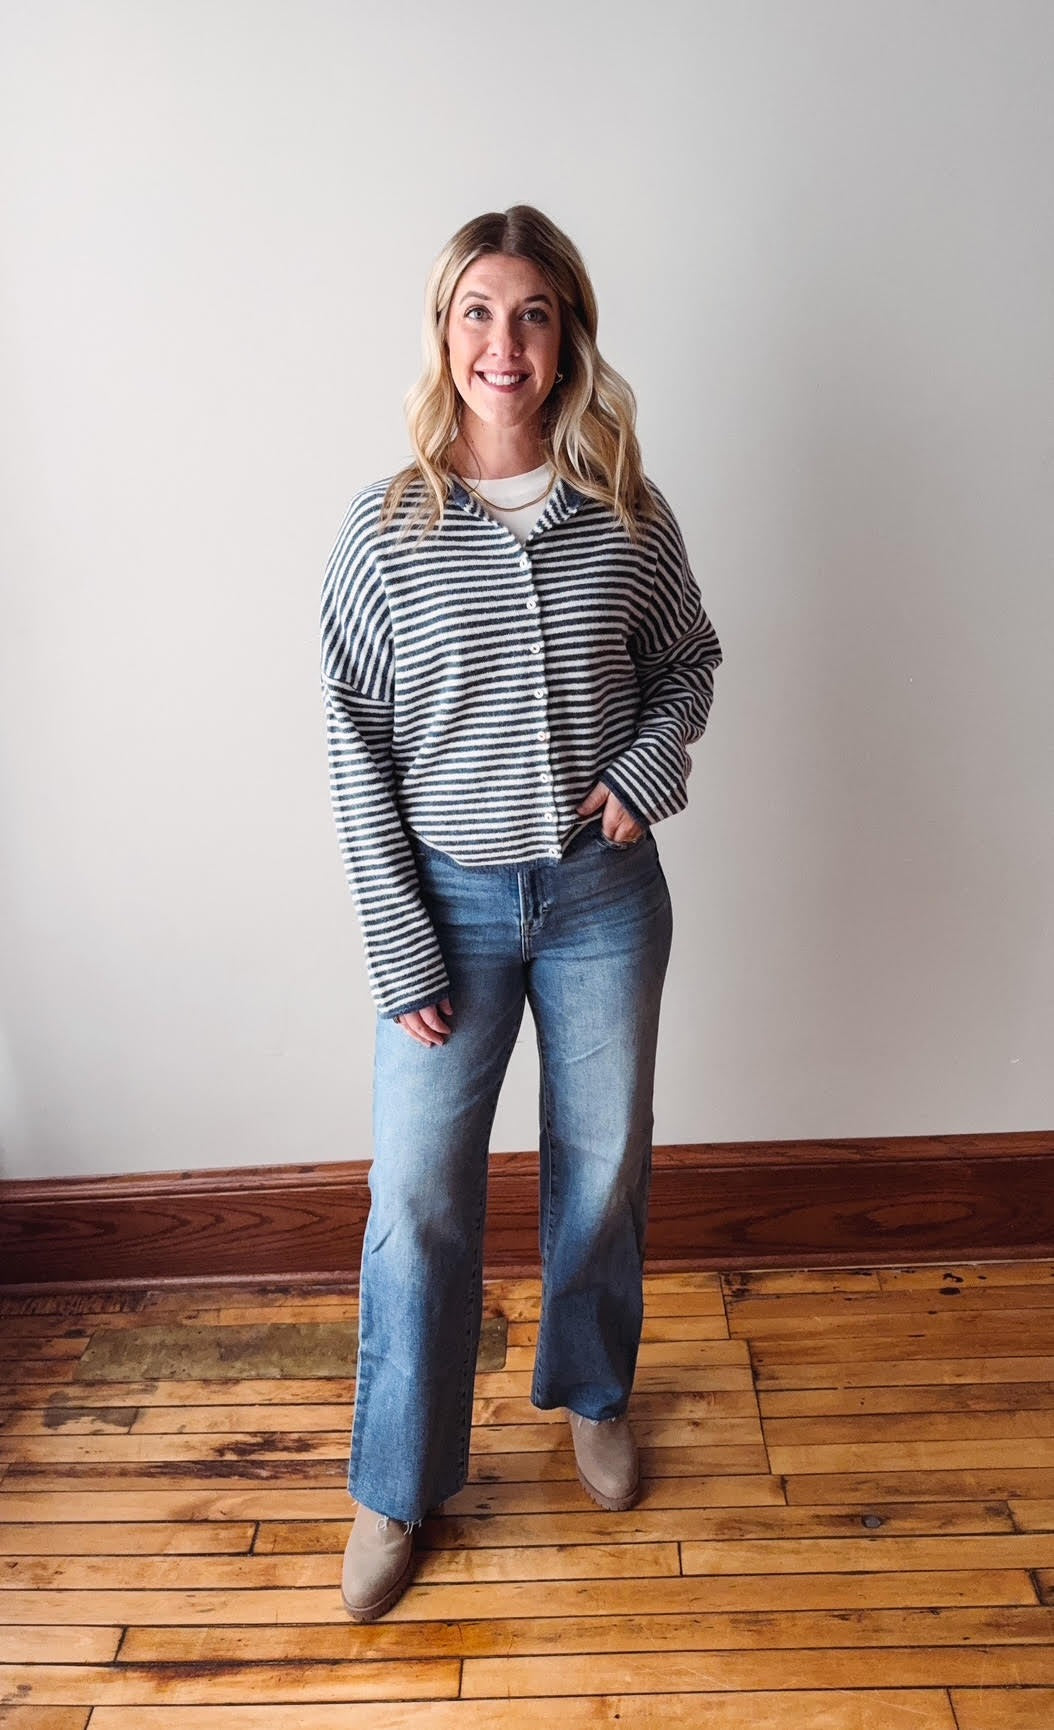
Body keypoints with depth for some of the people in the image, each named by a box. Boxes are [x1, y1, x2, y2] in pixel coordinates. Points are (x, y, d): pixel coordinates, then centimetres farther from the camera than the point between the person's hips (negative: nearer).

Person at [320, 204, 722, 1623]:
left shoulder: (629, 517, -2)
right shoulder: (386, 530, -6)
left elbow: (689, 663, 12)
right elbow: (356, 748, -6)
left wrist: (647, 766, -10)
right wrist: (402, 950, -9)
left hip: (603, 890, 2)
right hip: (450, 896, -1)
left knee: (603, 1167, 16)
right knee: (417, 1196, 4)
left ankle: (592, 1393, 44)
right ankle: (399, 1484, 28)